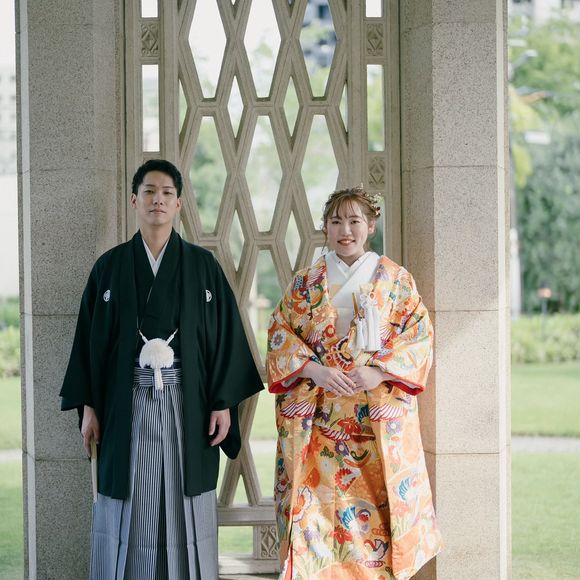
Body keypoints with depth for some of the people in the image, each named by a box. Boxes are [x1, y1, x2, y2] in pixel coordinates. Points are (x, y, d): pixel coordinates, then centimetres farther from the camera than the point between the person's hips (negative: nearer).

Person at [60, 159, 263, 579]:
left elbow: (224, 334, 2)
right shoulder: (110, 267, 6)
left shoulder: (203, 265, 5)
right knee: (128, 511, 2)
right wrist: (88, 406, 0)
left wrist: (224, 403, -5)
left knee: (186, 512, 2)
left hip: (186, 403, 0)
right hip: (127, 405, 0)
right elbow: (91, 339, 6)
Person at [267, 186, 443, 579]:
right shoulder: (306, 283, 9)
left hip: (380, 419, -1)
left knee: (379, 501, -4)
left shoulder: (396, 280, 6)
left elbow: (420, 339, 1)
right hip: (317, 419, 1)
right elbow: (280, 337, 6)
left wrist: (379, 371, -15)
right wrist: (313, 369, -12)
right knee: (317, 506, -5)